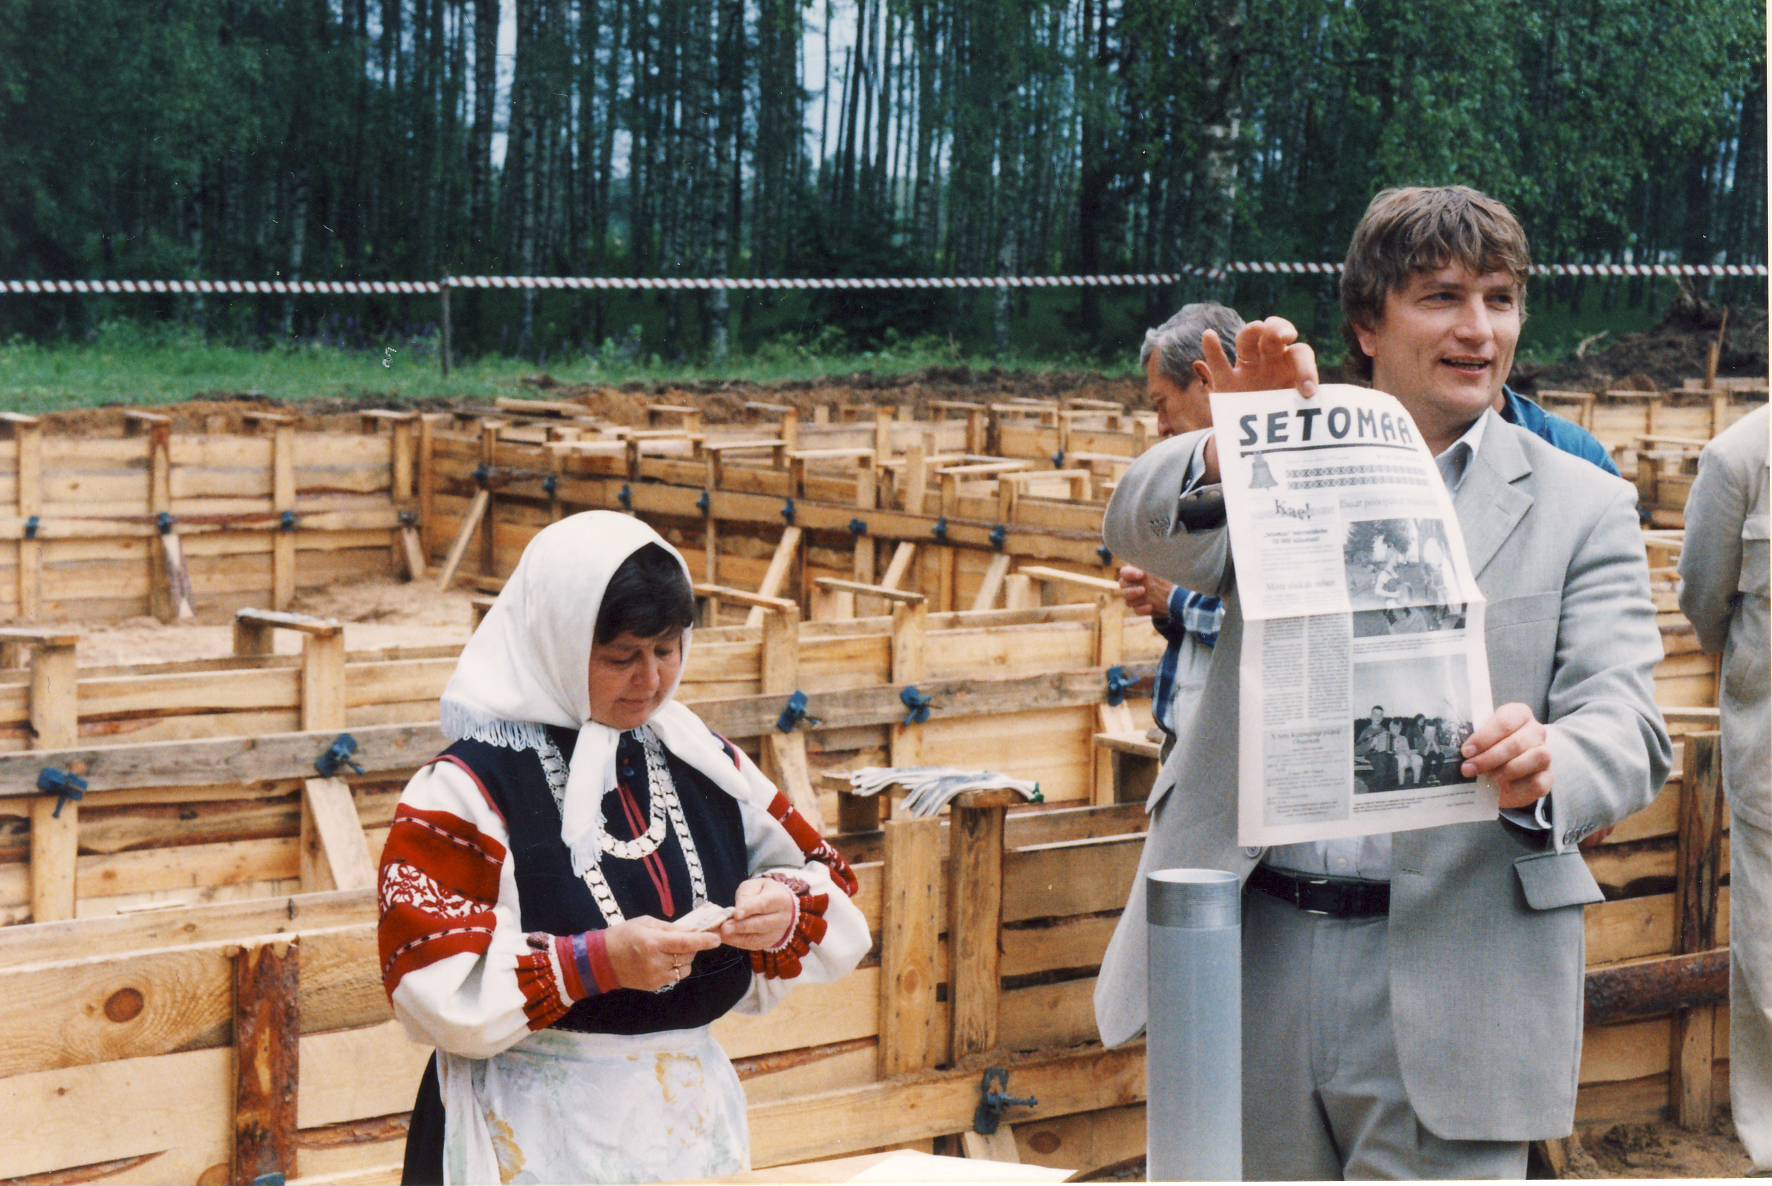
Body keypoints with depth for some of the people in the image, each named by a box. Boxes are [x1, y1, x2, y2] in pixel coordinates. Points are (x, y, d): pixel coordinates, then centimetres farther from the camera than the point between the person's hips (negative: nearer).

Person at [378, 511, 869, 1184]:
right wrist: (600, 961, -25)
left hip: (694, 1120, 5)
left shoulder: (702, 764, 6)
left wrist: (786, 911, -13)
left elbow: (833, 896, 9)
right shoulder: (470, 787, -11)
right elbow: (433, 984, -18)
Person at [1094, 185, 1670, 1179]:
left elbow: (1625, 722, -4)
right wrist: (1231, 446, -32)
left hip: (1450, 977, -1)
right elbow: (1147, 531, -9)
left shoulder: (1581, 507, 6)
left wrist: (1544, 770, -28)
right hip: (1254, 957, 2)